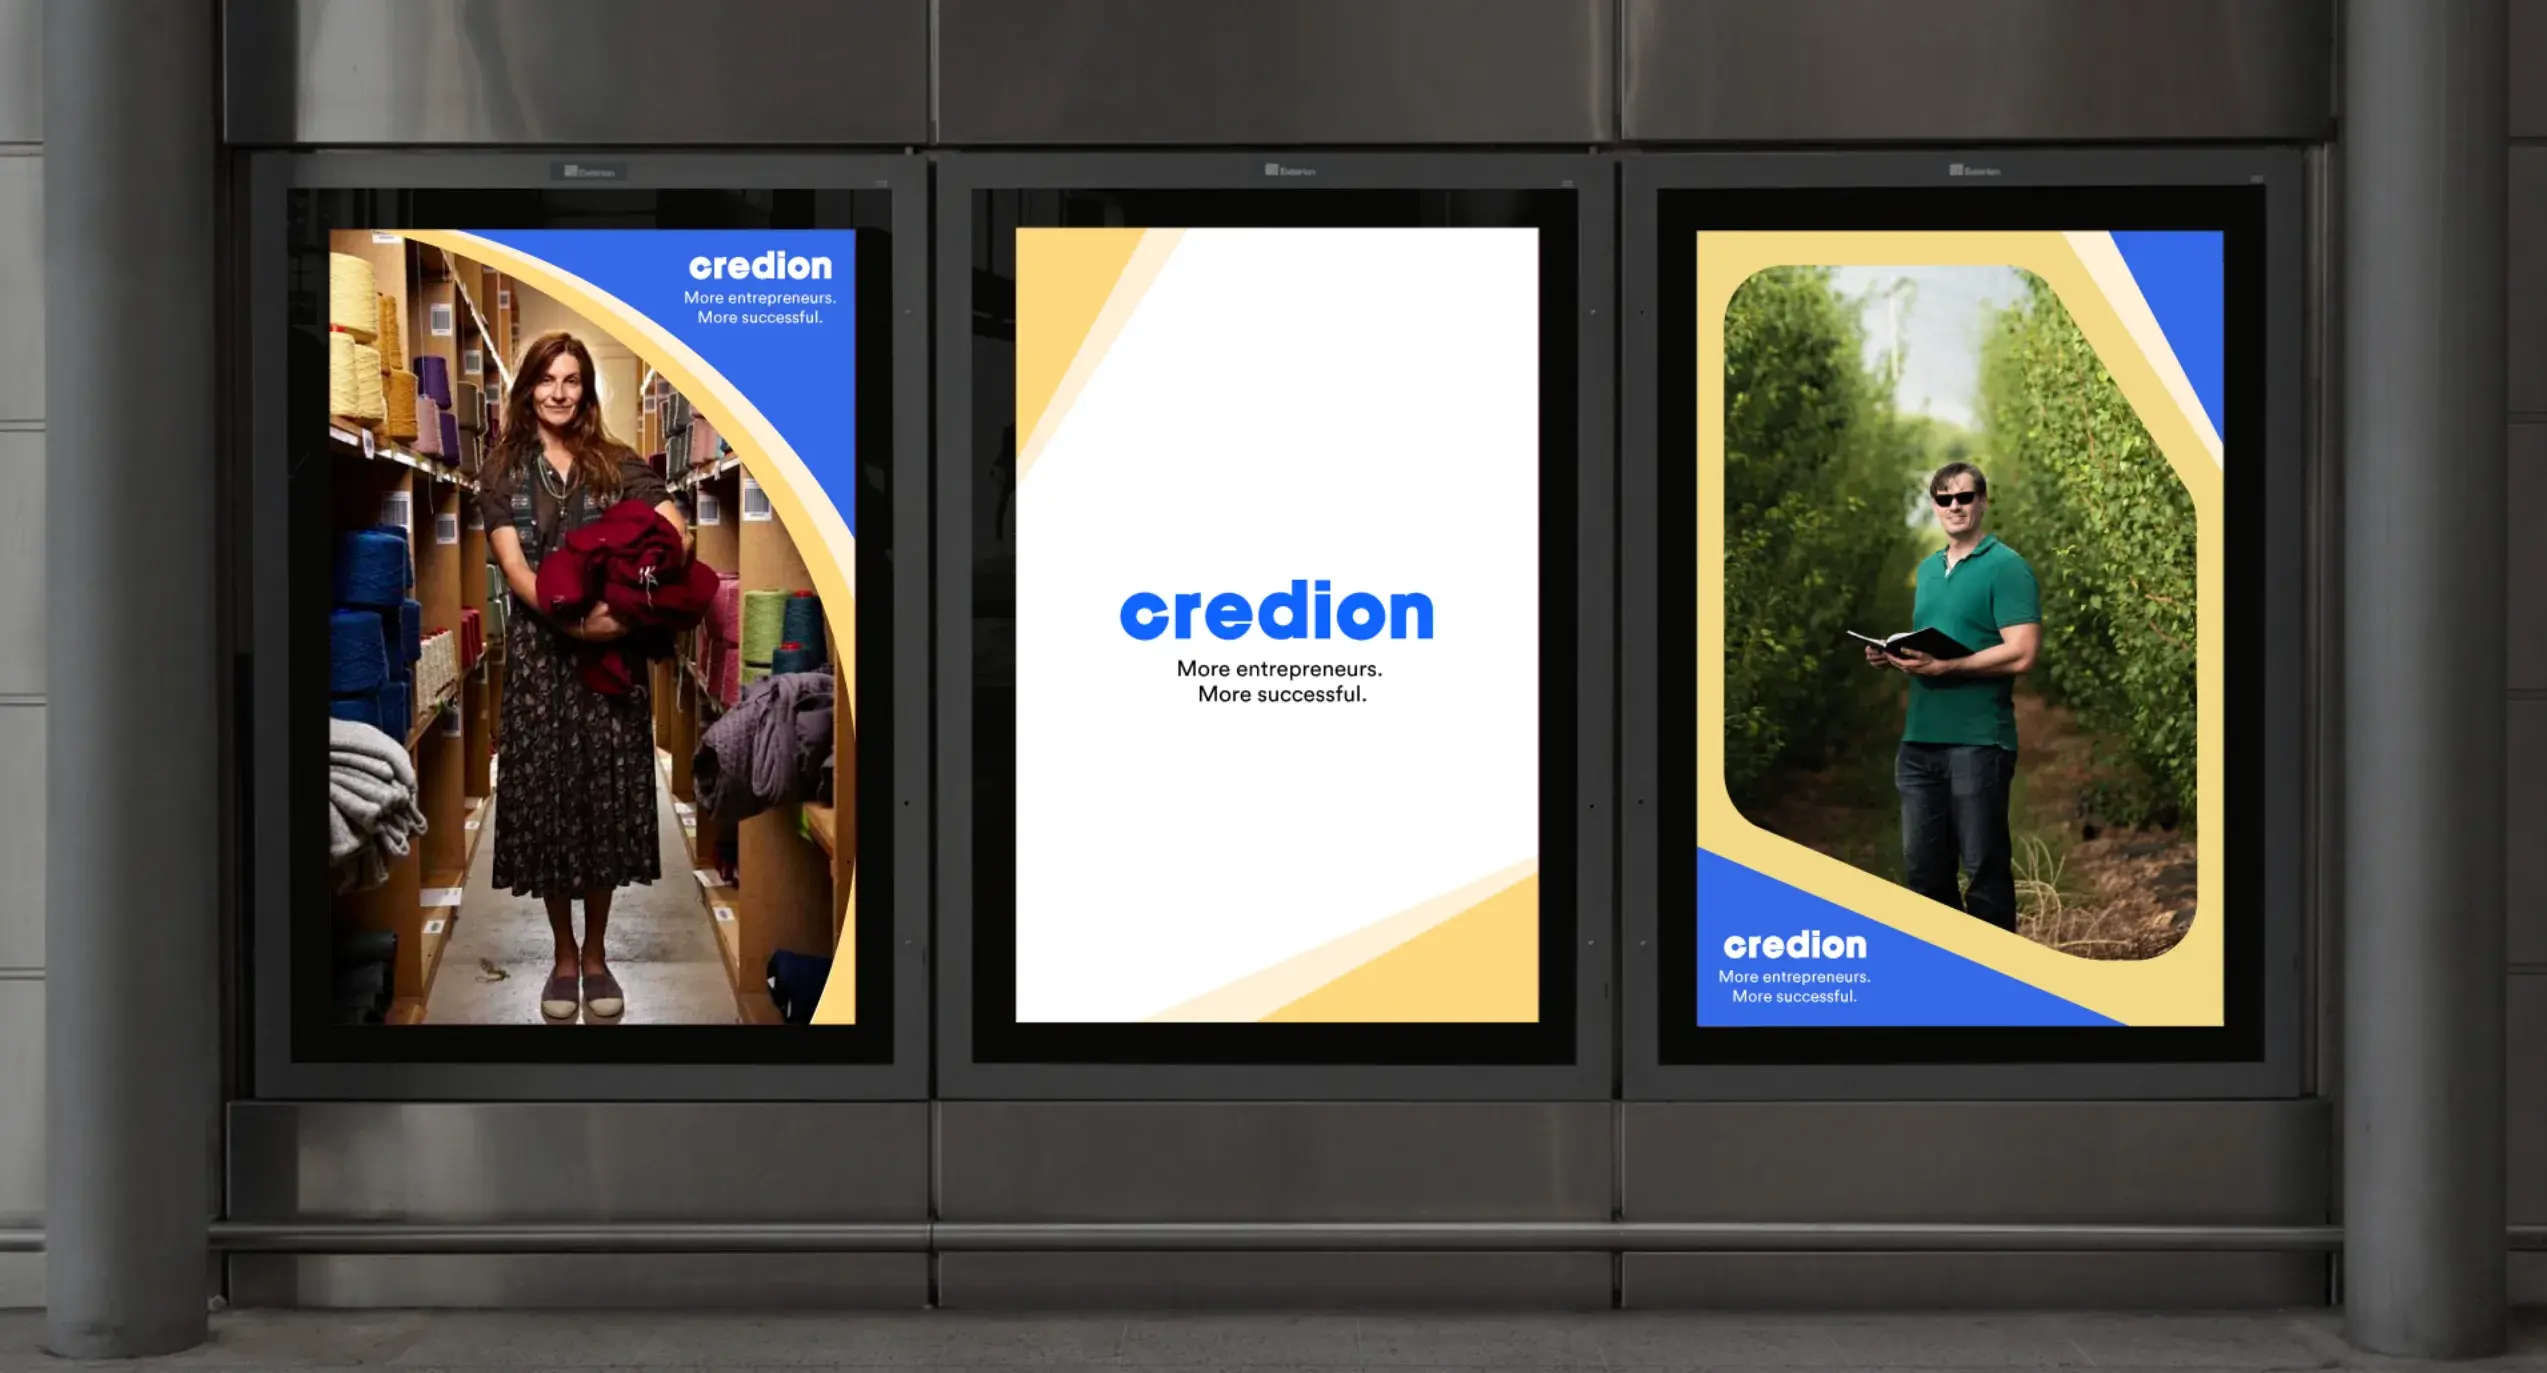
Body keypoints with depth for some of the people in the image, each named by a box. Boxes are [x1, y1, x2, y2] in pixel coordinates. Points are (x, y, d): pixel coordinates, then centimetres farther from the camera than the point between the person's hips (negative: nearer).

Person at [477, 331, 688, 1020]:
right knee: (545, 795, 3)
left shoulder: (618, 464, 7)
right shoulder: (504, 471, 5)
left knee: (607, 795, 3)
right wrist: (572, 618, -22)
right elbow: (513, 567, -5)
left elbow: (676, 533, -3)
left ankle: (596, 955, 17)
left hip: (611, 647, 0)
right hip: (539, 648, 0)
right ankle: (564, 954, 18)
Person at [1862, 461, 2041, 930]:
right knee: (1922, 867, 11)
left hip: (1979, 742, -7)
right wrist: (1891, 655, 5)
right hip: (1919, 739, 7)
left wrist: (1944, 666, -20)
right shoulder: (1926, 568, 17)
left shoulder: (2006, 567, -6)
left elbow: (2022, 654, -16)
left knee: (1983, 869, 0)